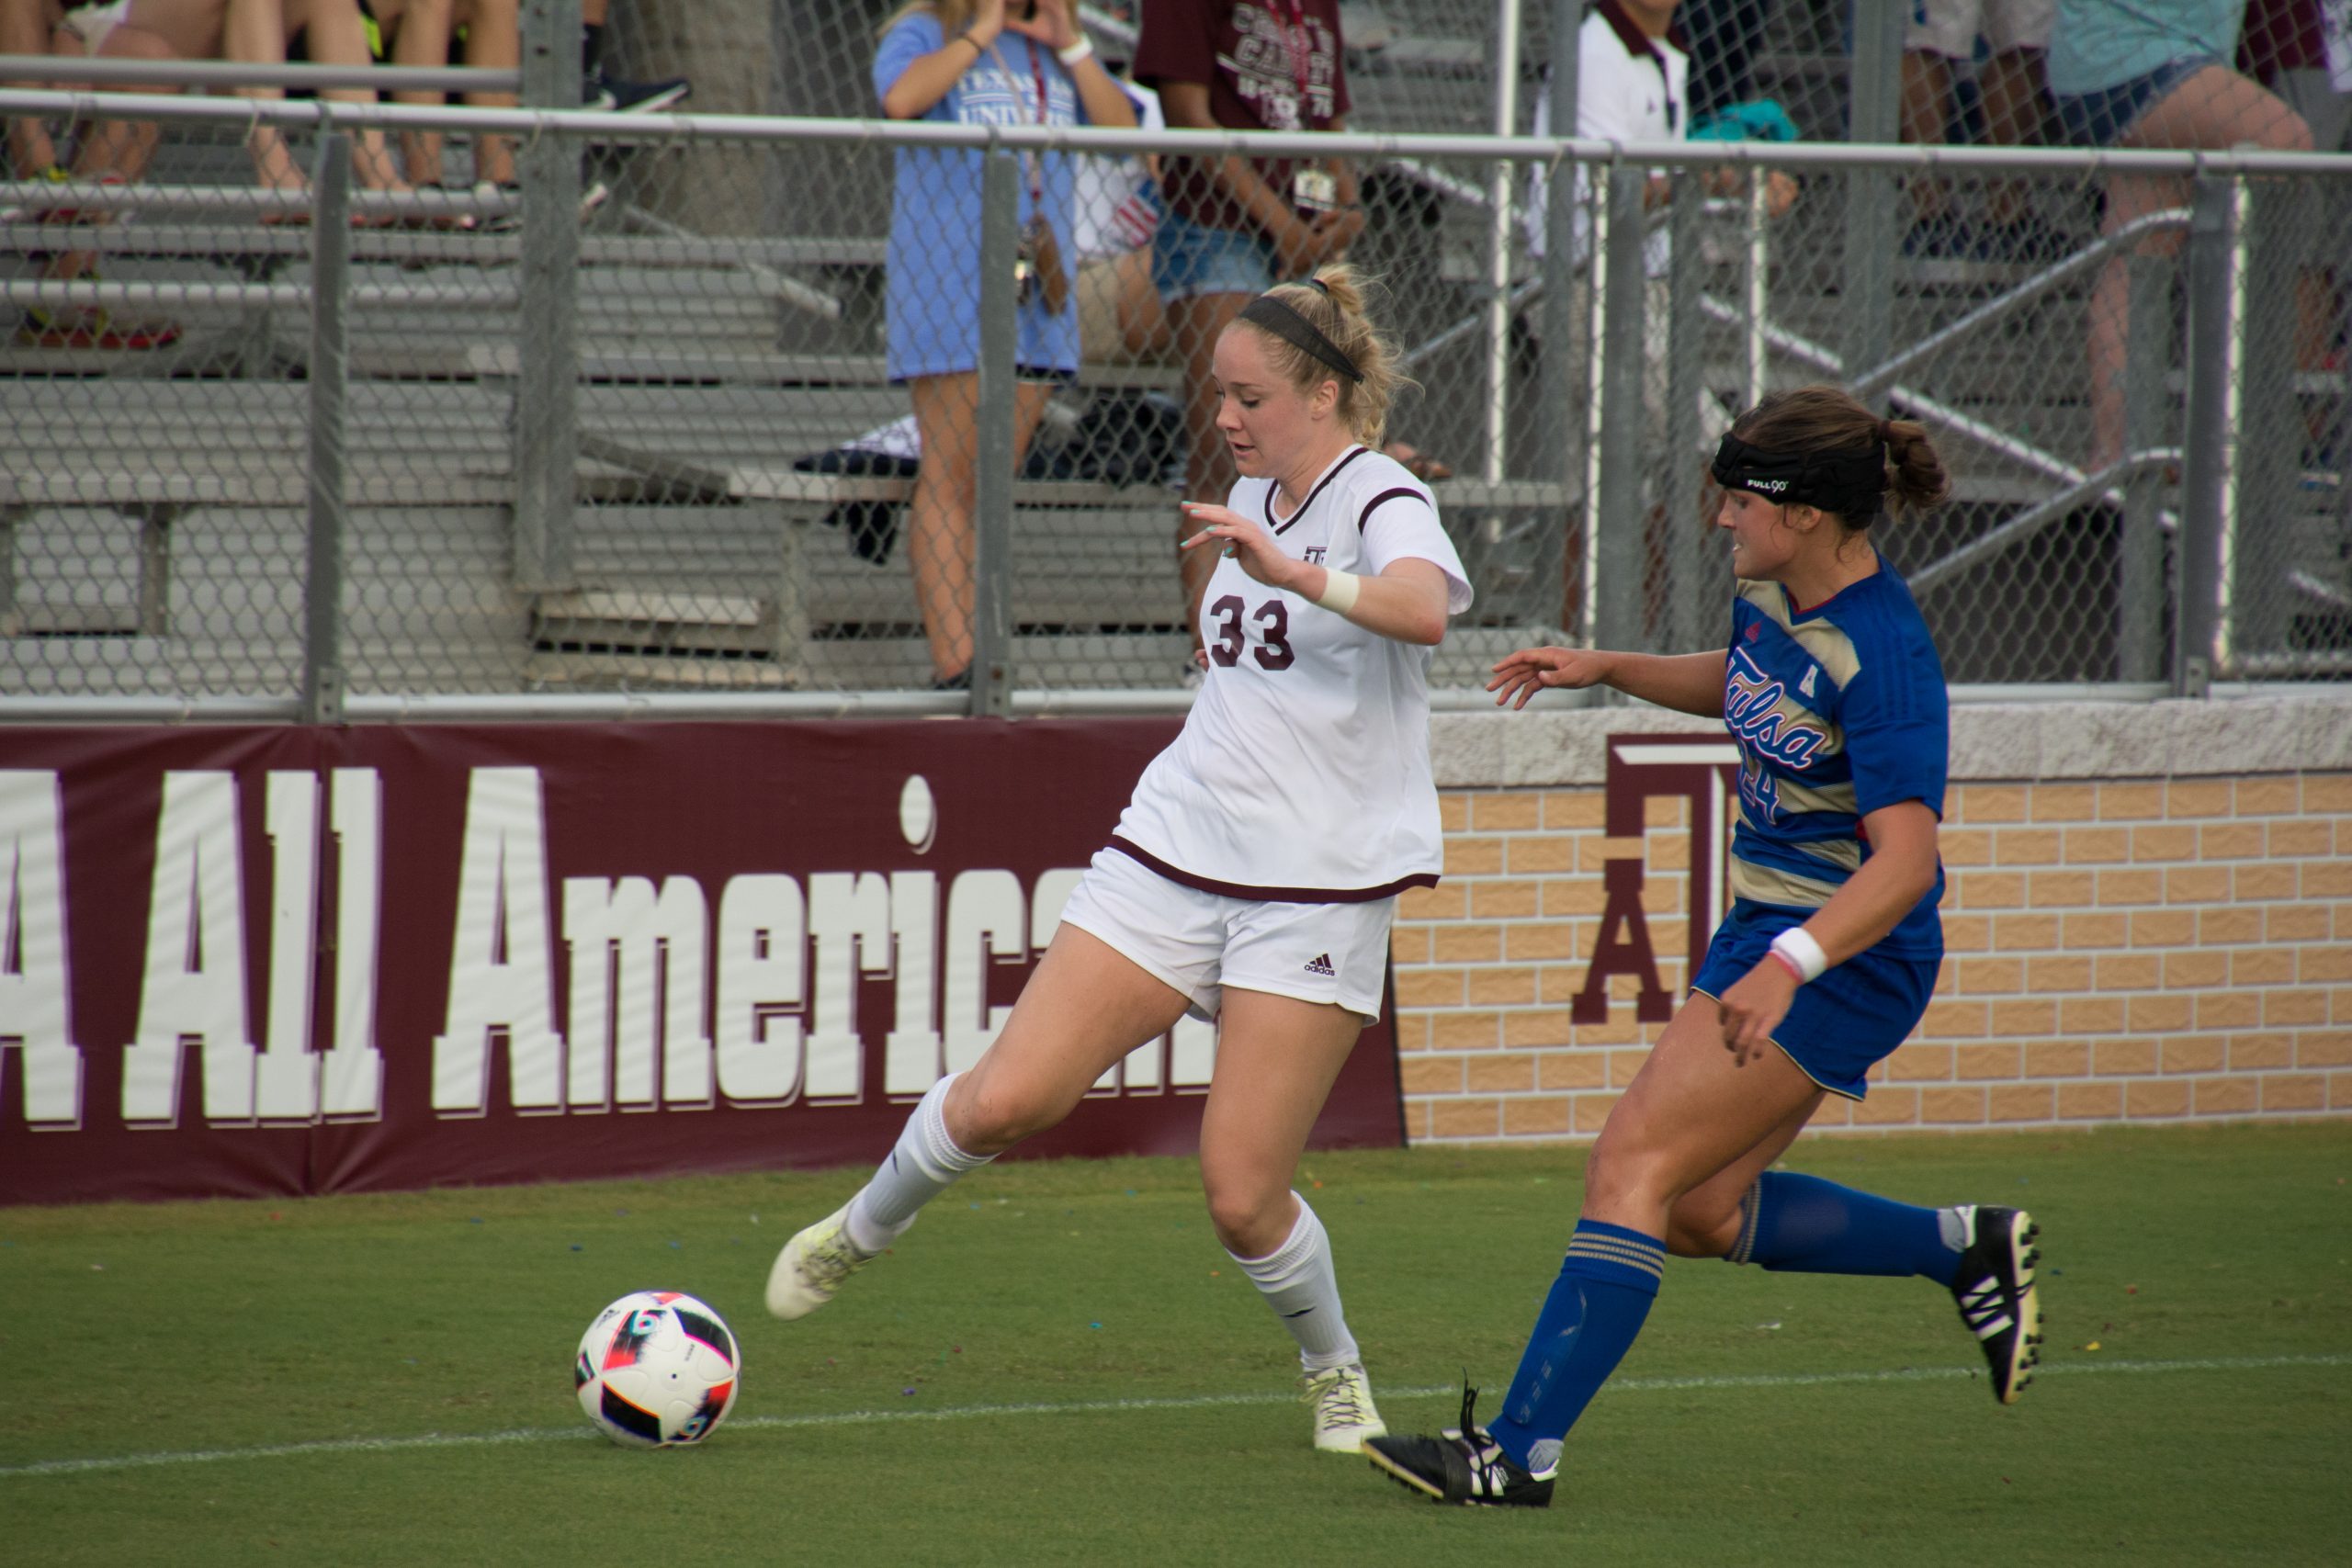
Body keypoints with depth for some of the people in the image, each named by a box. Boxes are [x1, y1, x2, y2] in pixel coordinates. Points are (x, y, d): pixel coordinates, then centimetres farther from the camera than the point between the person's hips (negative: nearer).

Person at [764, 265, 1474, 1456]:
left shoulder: (1381, 502, -9)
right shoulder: (1252, 496, 14)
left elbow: (1424, 607, -35)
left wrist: (1295, 573, -48)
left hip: (1319, 889, -5)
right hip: (1175, 853, 5)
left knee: (1242, 1197, -9)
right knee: (1005, 1099, -7)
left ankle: (1334, 1370, 18)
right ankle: (860, 1231, 19)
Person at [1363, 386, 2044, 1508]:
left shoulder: (1880, 656, -24)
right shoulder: (1771, 592, 3)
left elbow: (1903, 860, -31)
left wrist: (1785, 968, -43)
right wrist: (1607, 669, 13)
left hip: (1846, 954, -10)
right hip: (1765, 929, 10)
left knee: (1636, 1161, -16)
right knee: (1701, 1215, 12)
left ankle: (1520, 1452, -17)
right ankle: (1966, 1250, 25)